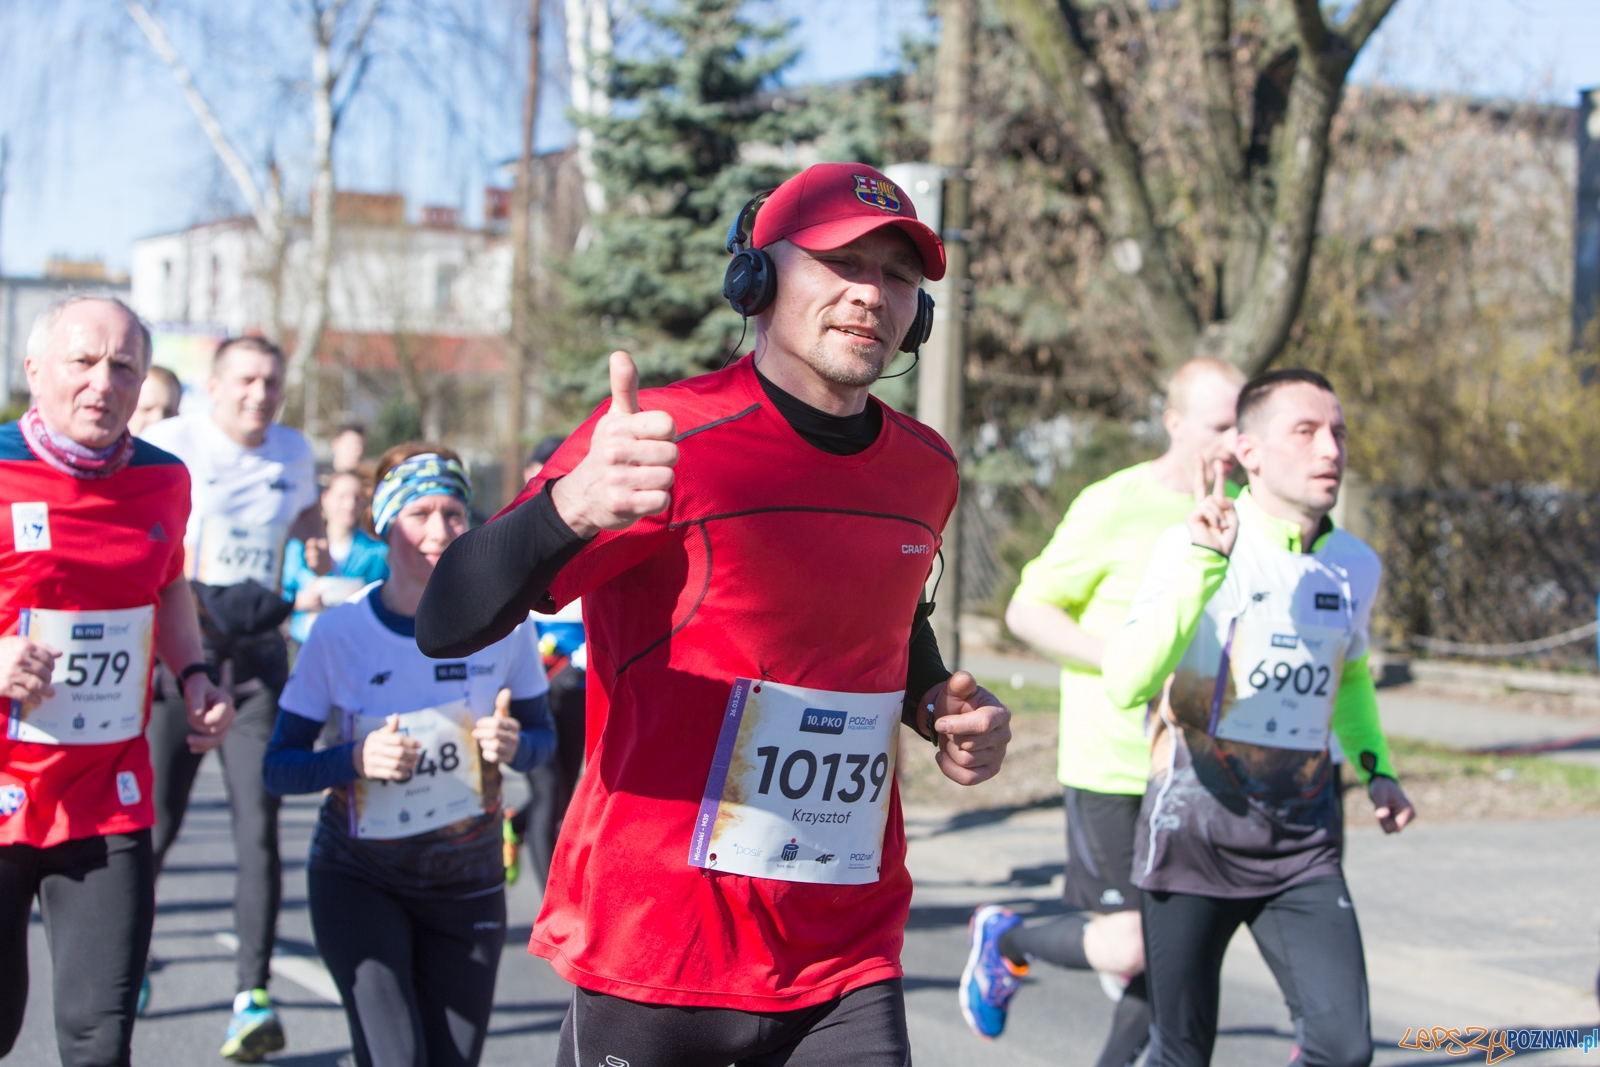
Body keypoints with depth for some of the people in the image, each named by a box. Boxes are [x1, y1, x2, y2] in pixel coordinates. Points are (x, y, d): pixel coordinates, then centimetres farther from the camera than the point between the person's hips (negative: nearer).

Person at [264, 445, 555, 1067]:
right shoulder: (340, 631, -12)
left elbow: (542, 737, 4)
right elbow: (278, 768, -8)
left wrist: (513, 745, -19)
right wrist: (358, 759, -26)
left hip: (467, 882, 2)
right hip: (358, 878, -2)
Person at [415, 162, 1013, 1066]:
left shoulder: (924, 469, 7)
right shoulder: (662, 439, -13)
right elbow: (447, 627, -23)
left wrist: (946, 712, 6)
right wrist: (571, 506, -42)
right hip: (656, 960, -4)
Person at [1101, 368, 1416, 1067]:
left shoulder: (1356, 567, 5)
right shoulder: (1193, 546, -12)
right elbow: (1125, 683, -28)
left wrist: (1375, 767, 12)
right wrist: (1204, 564, -34)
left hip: (1304, 846, 4)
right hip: (1195, 832, -4)